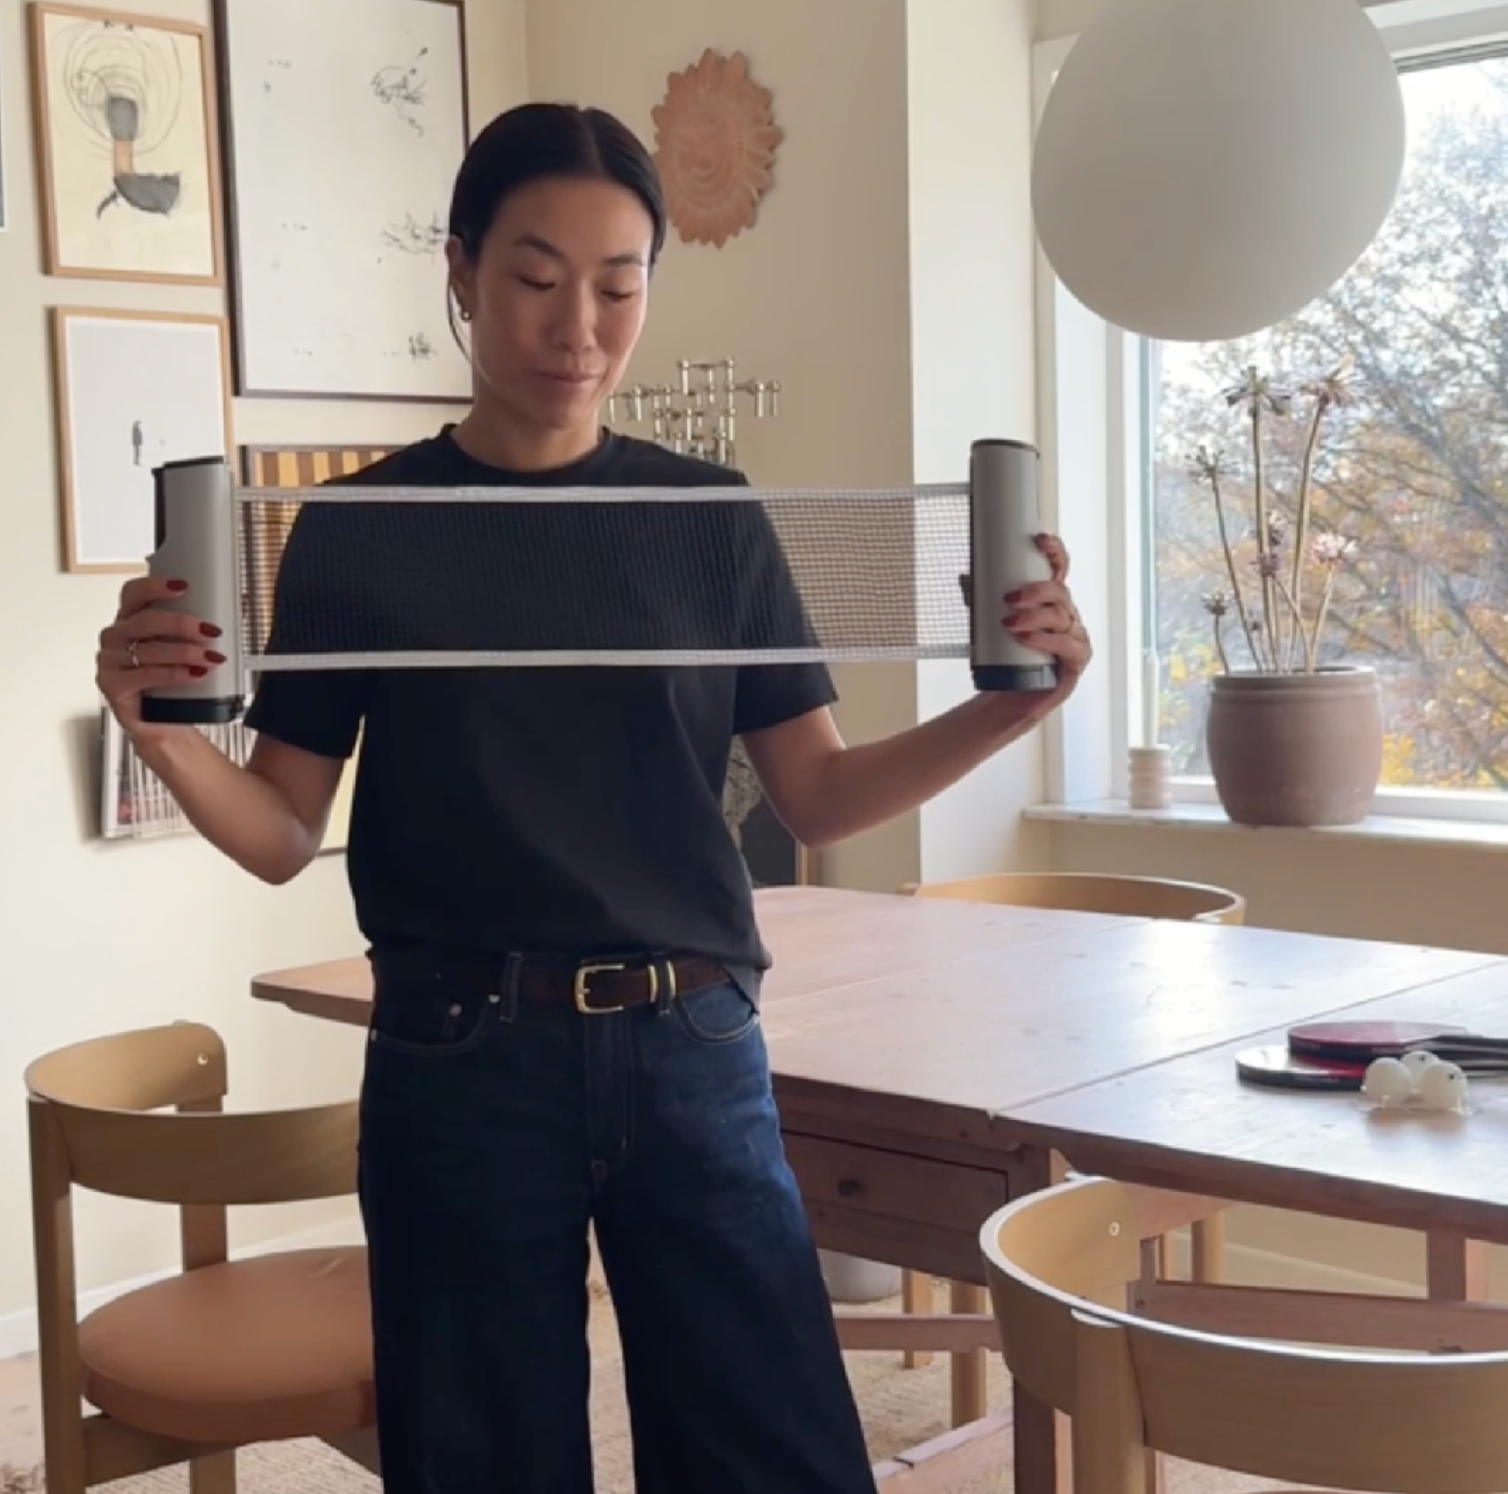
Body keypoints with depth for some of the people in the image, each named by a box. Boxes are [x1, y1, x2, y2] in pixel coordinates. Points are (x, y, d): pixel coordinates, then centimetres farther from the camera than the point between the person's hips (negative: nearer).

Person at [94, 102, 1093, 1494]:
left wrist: (1007, 708, -9)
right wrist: (165, 736, -17)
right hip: (462, 1063, -1)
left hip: (693, 1053, 2)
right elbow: (286, 832, 3)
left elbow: (818, 796, 7)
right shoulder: (360, 529, 0)